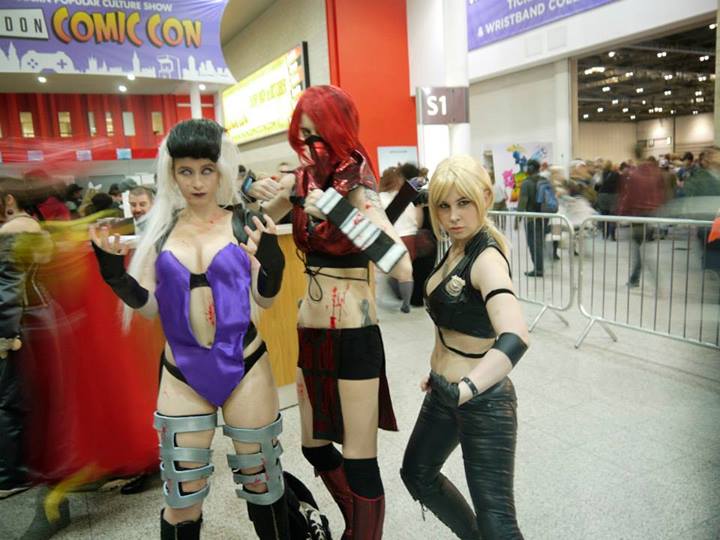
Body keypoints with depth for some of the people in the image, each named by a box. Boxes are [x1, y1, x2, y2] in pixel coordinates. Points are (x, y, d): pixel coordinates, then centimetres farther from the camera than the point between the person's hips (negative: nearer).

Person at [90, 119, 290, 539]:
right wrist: (116, 276, -14)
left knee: (260, 479, 15)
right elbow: (148, 305, 3)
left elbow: (265, 298, -4)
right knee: (183, 497, 13)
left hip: (244, 366, -1)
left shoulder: (245, 223, -5)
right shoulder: (161, 228, 1)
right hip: (182, 373, 2)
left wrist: (273, 262, -23)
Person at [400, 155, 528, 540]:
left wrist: (465, 390, -46)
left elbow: (515, 338, -39)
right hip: (444, 393, 9)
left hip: (482, 401, -9)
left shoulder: (487, 258, -22)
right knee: (417, 473, 26)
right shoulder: (456, 248, 3)